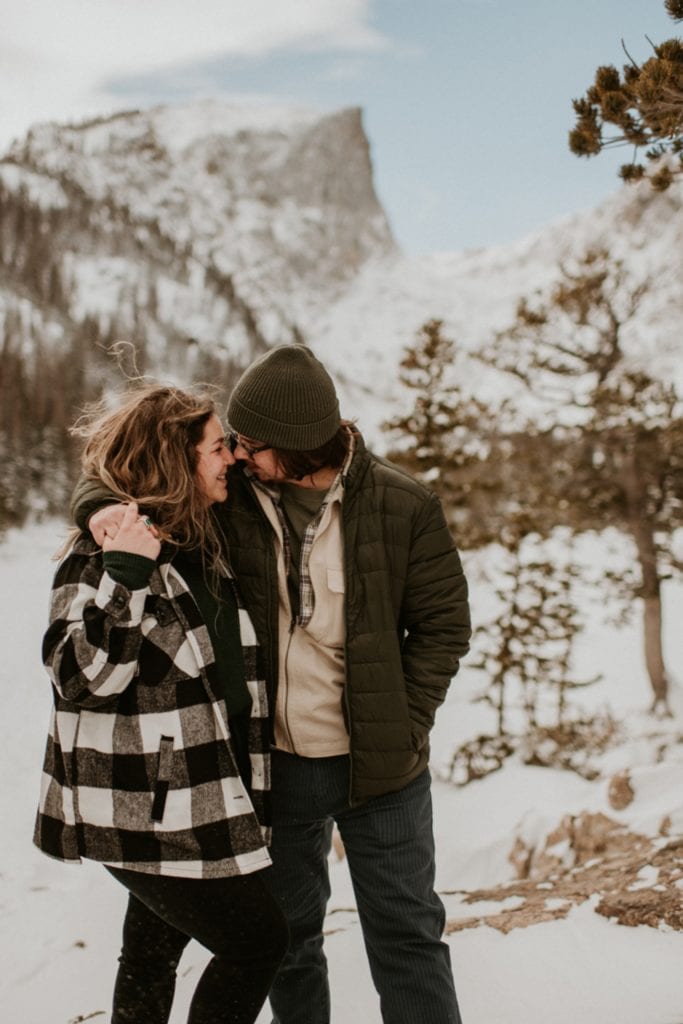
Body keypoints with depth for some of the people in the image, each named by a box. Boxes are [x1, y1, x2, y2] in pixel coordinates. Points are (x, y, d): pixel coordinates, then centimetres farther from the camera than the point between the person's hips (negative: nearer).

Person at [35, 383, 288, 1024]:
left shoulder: (201, 546, 9)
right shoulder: (99, 557, -17)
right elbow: (80, 675, -27)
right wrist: (124, 575, -33)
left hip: (193, 800, 8)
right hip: (141, 811, -8)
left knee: (153, 953, 19)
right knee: (256, 939, -3)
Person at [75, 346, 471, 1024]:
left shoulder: (403, 507, -11)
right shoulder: (232, 494, -7)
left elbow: (442, 625, -3)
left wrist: (404, 726, -9)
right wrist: (101, 508, -18)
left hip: (379, 765, -2)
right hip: (273, 763, 2)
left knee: (407, 938, 10)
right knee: (287, 938, 19)